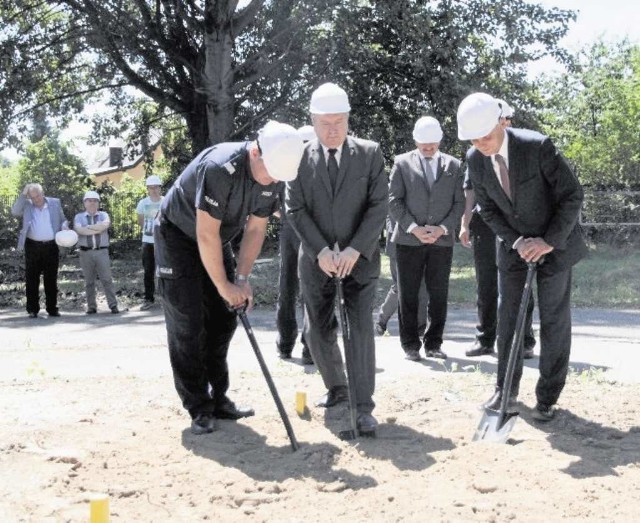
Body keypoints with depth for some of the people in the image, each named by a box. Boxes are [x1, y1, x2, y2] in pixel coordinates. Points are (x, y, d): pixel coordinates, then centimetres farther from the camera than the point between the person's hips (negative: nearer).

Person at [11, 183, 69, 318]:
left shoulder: (55, 203, 8)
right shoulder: (26, 205, 5)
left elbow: (63, 220, 15)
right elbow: (14, 211, -11)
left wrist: (64, 226, -7)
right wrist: (23, 195, -13)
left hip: (51, 246, 1)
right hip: (33, 246, 0)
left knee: (51, 279, 4)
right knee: (32, 279, 1)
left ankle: (52, 308, 10)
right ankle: (32, 309, 7)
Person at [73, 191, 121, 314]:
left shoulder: (103, 215, 12)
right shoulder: (79, 217, 11)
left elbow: (105, 225, -11)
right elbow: (79, 230, -10)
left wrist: (88, 227, -8)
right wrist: (98, 229, -11)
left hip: (102, 252, 0)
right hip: (86, 252, 0)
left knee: (107, 279, -5)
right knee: (89, 281, 3)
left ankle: (113, 305, -5)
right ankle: (91, 307, 8)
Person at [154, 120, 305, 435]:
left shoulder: (272, 176, -12)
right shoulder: (220, 168, -35)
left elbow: (256, 228, -4)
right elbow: (206, 234, -32)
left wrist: (242, 278, -13)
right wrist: (224, 286, -23)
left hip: (215, 241, 7)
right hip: (178, 236, -7)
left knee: (222, 320, 5)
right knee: (187, 324, -8)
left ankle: (218, 399, 13)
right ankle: (199, 409, -2)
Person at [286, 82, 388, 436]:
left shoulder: (370, 154, -2)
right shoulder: (300, 157, -1)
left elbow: (379, 205, -6)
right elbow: (295, 210, -4)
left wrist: (354, 250, -16)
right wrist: (320, 251, -15)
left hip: (359, 257, -1)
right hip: (316, 258, 2)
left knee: (361, 328, -9)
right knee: (317, 331, 8)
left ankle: (364, 407, -5)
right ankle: (336, 388, 30)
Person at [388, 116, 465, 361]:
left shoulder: (453, 165, 9)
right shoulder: (402, 163, 4)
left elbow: (459, 202, 7)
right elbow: (394, 200, -1)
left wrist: (443, 228, -7)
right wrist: (413, 228, -11)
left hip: (442, 240, 2)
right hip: (409, 240, -2)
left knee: (439, 295, 5)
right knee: (408, 295, 2)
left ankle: (433, 344, 14)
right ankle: (411, 345, 10)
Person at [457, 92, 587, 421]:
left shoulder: (538, 146, -25)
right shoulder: (475, 159, -10)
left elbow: (572, 195, -20)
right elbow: (488, 209, -1)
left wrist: (549, 241, -24)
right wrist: (517, 242, -14)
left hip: (555, 242, -4)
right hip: (512, 243, 4)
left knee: (554, 320, 0)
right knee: (507, 316, 5)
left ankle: (547, 397, 10)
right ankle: (505, 389, 19)